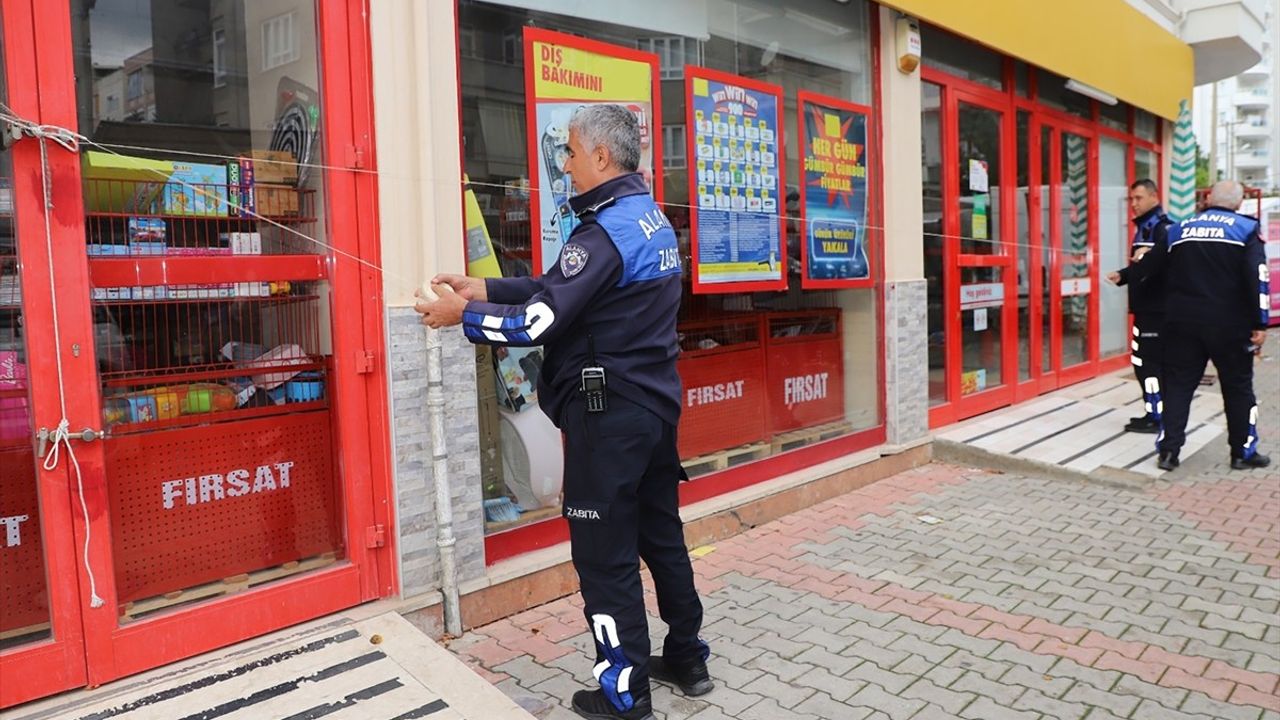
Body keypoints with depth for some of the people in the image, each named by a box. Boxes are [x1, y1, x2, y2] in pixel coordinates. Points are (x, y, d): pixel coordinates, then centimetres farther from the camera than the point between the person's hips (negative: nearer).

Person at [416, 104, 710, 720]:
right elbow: (562, 288, 12)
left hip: (608, 414, -9)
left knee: (605, 553, 3)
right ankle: (687, 659, 32)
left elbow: (540, 321, -20)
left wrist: (463, 315, -7)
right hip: (655, 403, 9)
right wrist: (484, 288, 9)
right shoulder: (652, 218, 11)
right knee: (660, 534, 18)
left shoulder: (606, 231, -18)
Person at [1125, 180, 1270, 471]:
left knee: (1177, 385, 8)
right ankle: (1244, 452, 18)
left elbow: (1146, 267, 15)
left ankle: (1168, 450, 5)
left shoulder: (1179, 229, 7)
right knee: (1238, 387, 10)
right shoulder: (1246, 229, -2)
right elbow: (1257, 278, -12)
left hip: (1183, 323, 2)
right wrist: (1260, 324, -10)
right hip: (1229, 326, -2)